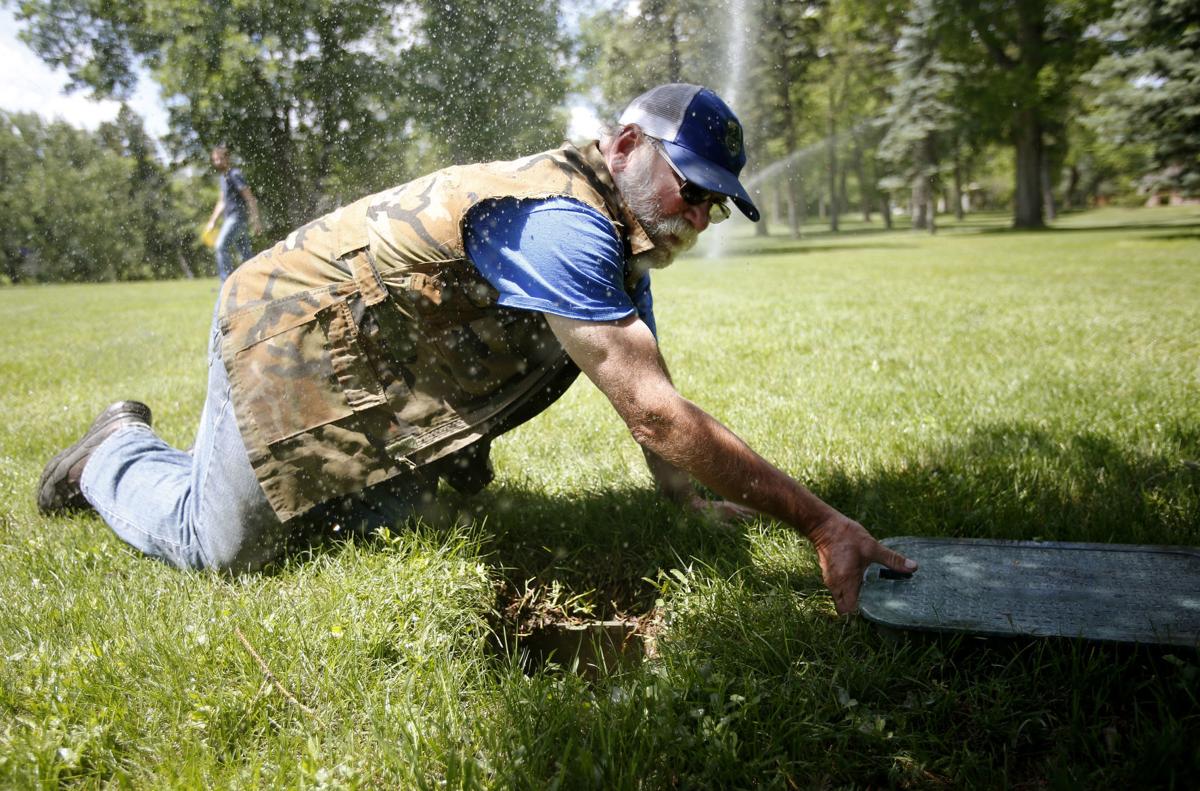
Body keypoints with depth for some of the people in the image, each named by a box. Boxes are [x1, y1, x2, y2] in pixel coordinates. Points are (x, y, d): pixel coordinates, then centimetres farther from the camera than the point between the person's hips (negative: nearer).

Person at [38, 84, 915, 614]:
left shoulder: (621, 238, 1)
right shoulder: (560, 221, -32)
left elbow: (650, 396, 8)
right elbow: (656, 414, -36)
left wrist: (688, 500, 4)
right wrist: (821, 523, -32)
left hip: (382, 379, 9)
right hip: (294, 337, -9)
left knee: (378, 527, 9)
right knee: (220, 543, -4)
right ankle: (117, 451, 24)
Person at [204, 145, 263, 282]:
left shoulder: (235, 174, -10)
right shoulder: (224, 177, 19)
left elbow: (250, 198, -16)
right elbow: (222, 202, 26)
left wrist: (255, 220, -21)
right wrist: (212, 221, 24)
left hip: (238, 216, -10)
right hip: (230, 217, 10)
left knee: (221, 246, -18)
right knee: (245, 252, 10)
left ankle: (226, 281, -18)